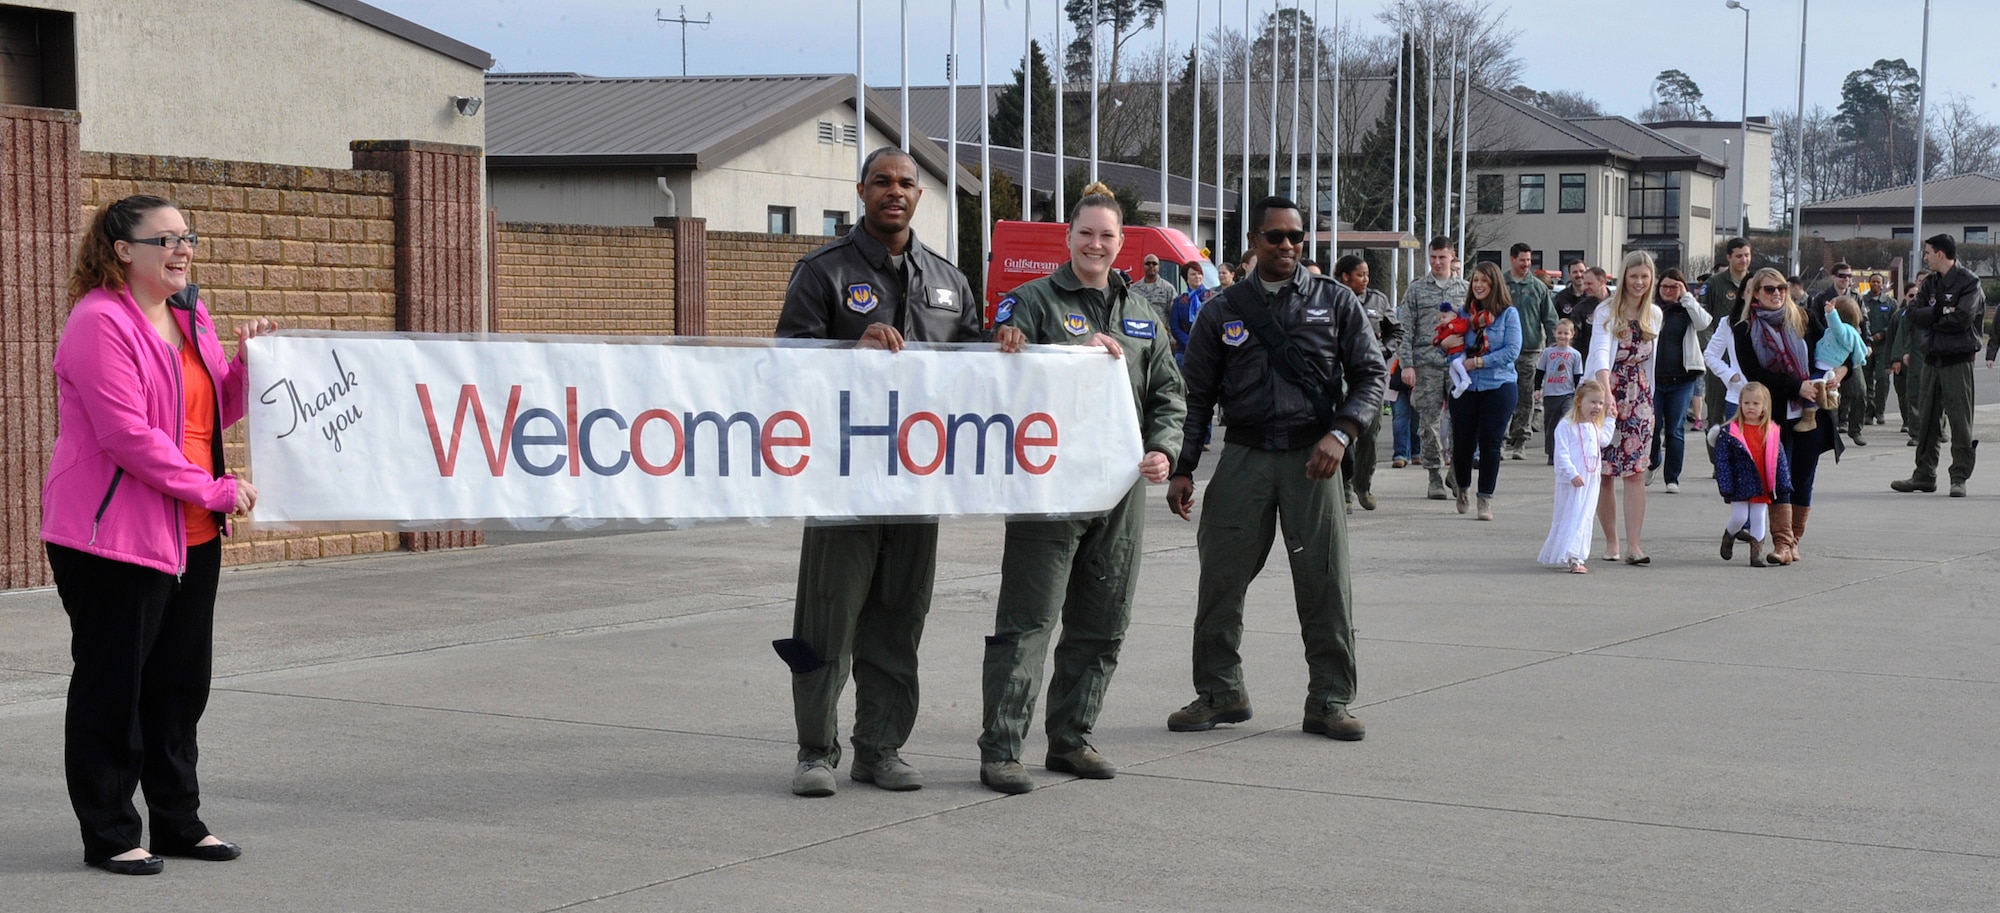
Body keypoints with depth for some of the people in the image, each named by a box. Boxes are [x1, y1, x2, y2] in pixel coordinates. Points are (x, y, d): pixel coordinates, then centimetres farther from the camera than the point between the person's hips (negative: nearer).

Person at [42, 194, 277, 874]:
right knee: (112, 687, 0)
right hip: (112, 533, -8)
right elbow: (128, 435, -20)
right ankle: (109, 835, 9)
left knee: (181, 683, 13)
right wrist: (214, 489, -19)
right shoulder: (99, 322, -13)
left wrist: (246, 360, 2)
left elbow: (218, 413, 21)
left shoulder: (191, 317, 14)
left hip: (192, 535, 8)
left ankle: (178, 821, 23)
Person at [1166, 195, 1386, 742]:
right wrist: (1182, 469, 6)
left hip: (1312, 457, -1)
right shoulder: (1223, 312, 9)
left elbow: (1370, 373, 6)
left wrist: (1341, 433, -10)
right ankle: (1220, 692, 16)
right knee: (1221, 578, 1)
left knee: (1326, 582, -1)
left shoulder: (1336, 302, 7)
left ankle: (1329, 701, 10)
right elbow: (1197, 395, 11)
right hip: (1244, 455, 1)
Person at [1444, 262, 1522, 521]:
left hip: (1499, 385, -3)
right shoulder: (1465, 313, 9)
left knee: (1490, 443, -2)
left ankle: (1486, 498, 8)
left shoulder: (1508, 313, -1)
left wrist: (1479, 362, -13)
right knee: (1462, 442, 2)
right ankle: (1462, 487, 29)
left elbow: (1513, 351, -8)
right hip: (1467, 387, 3)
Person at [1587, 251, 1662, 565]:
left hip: (1639, 397, 3)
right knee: (1604, 473, 1)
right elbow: (1601, 352, -23)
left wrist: (1649, 397, 16)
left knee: (1636, 472, -6)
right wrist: (1607, 394, -37)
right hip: (1604, 393, -3)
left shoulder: (1655, 315, 8)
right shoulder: (1607, 312, -9)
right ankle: (1611, 541, 13)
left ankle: (1633, 545, -10)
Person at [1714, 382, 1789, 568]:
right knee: (1739, 518, 2)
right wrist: (1726, 488, -11)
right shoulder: (1730, 432, -6)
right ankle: (1728, 536, 32)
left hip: (1762, 486, 2)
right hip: (1740, 485, -2)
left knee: (1759, 519, 7)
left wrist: (1783, 486, 6)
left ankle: (1757, 553, 14)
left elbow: (1780, 461, 8)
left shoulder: (1771, 432, 3)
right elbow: (1722, 461, -7)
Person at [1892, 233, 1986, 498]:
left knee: (1960, 419, -6)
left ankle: (1960, 477, -3)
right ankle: (1925, 474, 16)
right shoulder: (1930, 283, 14)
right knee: (1927, 418, 9)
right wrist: (1941, 312, -12)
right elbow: (1913, 315, 2)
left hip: (1958, 360, -7)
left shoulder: (1968, 282, -6)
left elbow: (1961, 319, -18)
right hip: (1932, 358, 7)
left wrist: (1932, 319, -5)